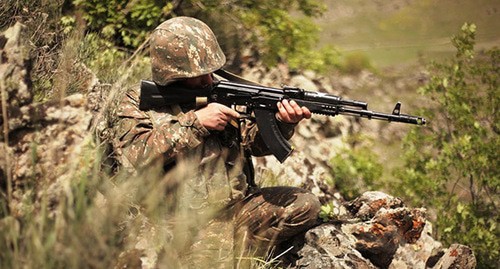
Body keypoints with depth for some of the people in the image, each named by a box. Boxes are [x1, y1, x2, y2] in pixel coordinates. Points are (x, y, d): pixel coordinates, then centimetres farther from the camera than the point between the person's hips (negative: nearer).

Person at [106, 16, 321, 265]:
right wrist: (196, 122, -20)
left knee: (305, 205, -6)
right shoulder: (135, 102, -3)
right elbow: (135, 157, -20)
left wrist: (282, 123, -13)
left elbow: (253, 141, 9)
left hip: (236, 205, 5)